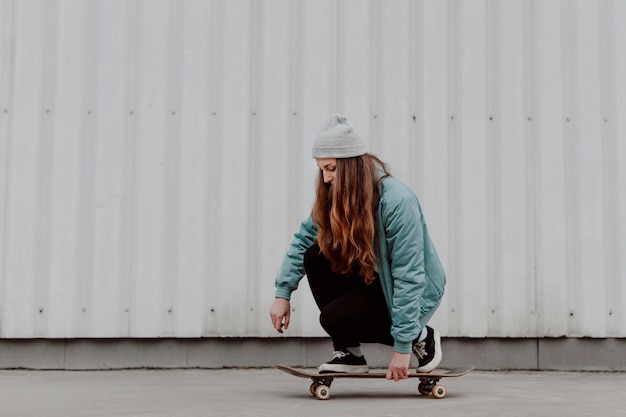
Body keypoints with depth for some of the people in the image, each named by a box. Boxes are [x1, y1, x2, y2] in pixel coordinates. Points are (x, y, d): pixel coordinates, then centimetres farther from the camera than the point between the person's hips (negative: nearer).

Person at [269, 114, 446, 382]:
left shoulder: (398, 201, -30)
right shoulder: (337, 196, -8)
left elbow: (409, 277, -30)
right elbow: (302, 240, -2)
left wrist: (402, 347, -29)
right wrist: (282, 294, -12)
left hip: (415, 293, -7)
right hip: (370, 277, 8)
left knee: (334, 318, -23)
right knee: (316, 256, -13)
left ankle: (420, 337, -2)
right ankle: (348, 353, -2)